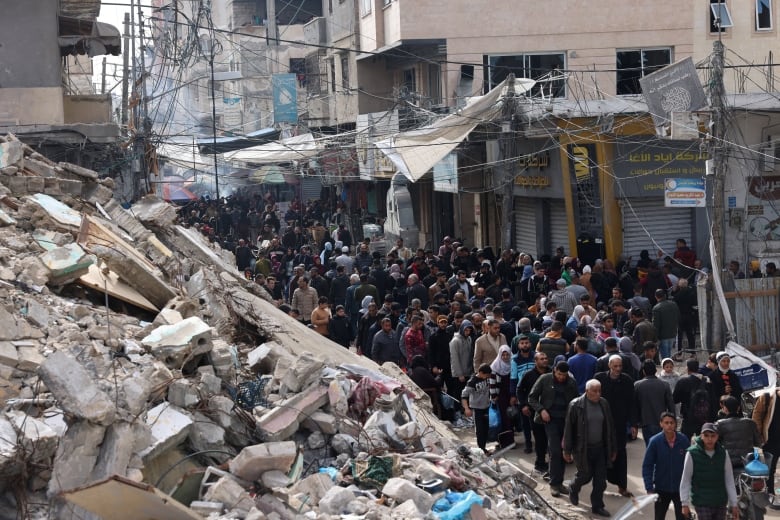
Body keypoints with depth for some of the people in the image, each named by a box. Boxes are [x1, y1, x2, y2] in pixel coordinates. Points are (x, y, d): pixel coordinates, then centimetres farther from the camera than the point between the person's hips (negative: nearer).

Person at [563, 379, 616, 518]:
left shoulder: (604, 404, 2)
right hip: (582, 448, -4)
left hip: (600, 448, 4)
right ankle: (573, 489, 35)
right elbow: (569, 429, -8)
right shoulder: (576, 405, -12)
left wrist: (612, 449, 11)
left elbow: (610, 427, 9)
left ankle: (597, 506, 17)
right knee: (585, 475, 3)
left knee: (601, 479, 4)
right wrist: (567, 450, -7)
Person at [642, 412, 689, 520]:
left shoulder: (683, 440, -9)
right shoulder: (655, 441, -12)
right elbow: (647, 466, -10)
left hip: (680, 489, 0)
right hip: (661, 489, 0)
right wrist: (649, 488, -17)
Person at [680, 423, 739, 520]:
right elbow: (685, 481, -3)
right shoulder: (692, 454, -8)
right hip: (702, 504, -4)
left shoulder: (723, 453, 1)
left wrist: (733, 504, 4)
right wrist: (685, 504, -5)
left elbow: (729, 480, 5)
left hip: (721, 503, 4)